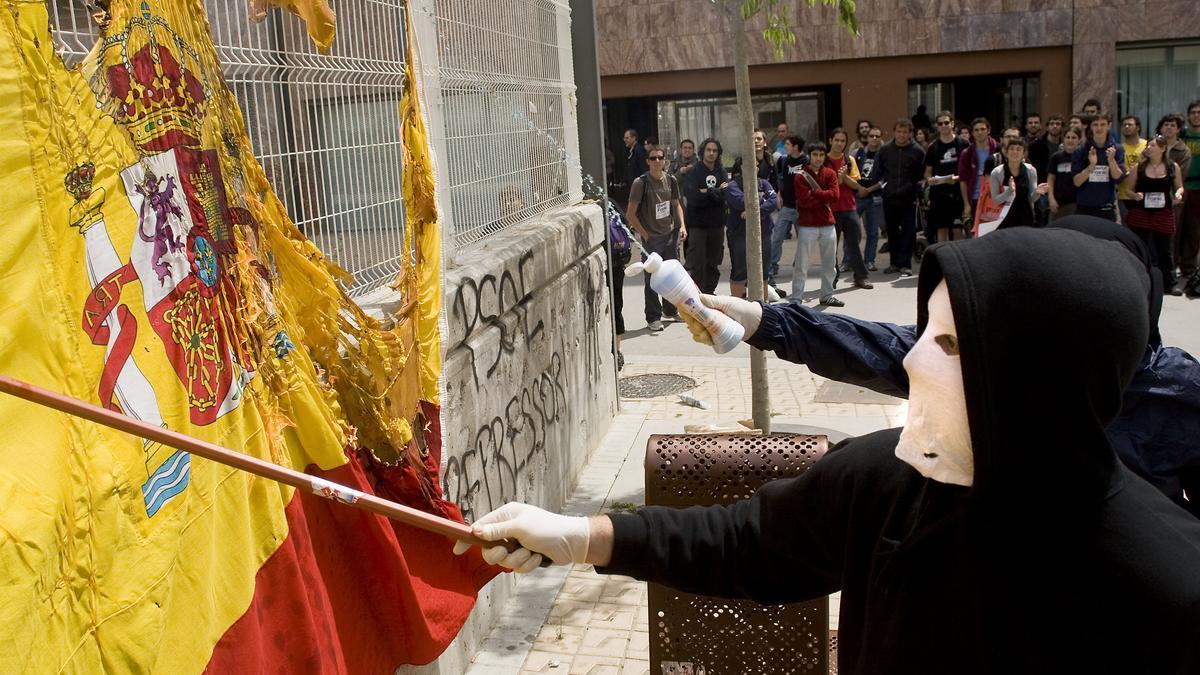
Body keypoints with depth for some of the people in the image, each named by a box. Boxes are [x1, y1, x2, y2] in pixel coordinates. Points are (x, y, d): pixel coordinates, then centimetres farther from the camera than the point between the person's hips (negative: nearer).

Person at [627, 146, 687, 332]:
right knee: (652, 279, -2)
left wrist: (682, 225, 5)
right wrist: (645, 235, -10)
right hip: (651, 238, -5)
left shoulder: (671, 180, 3)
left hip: (671, 235, 5)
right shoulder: (640, 183, -12)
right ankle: (653, 318, 8)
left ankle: (670, 310, 33)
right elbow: (631, 214, -10)